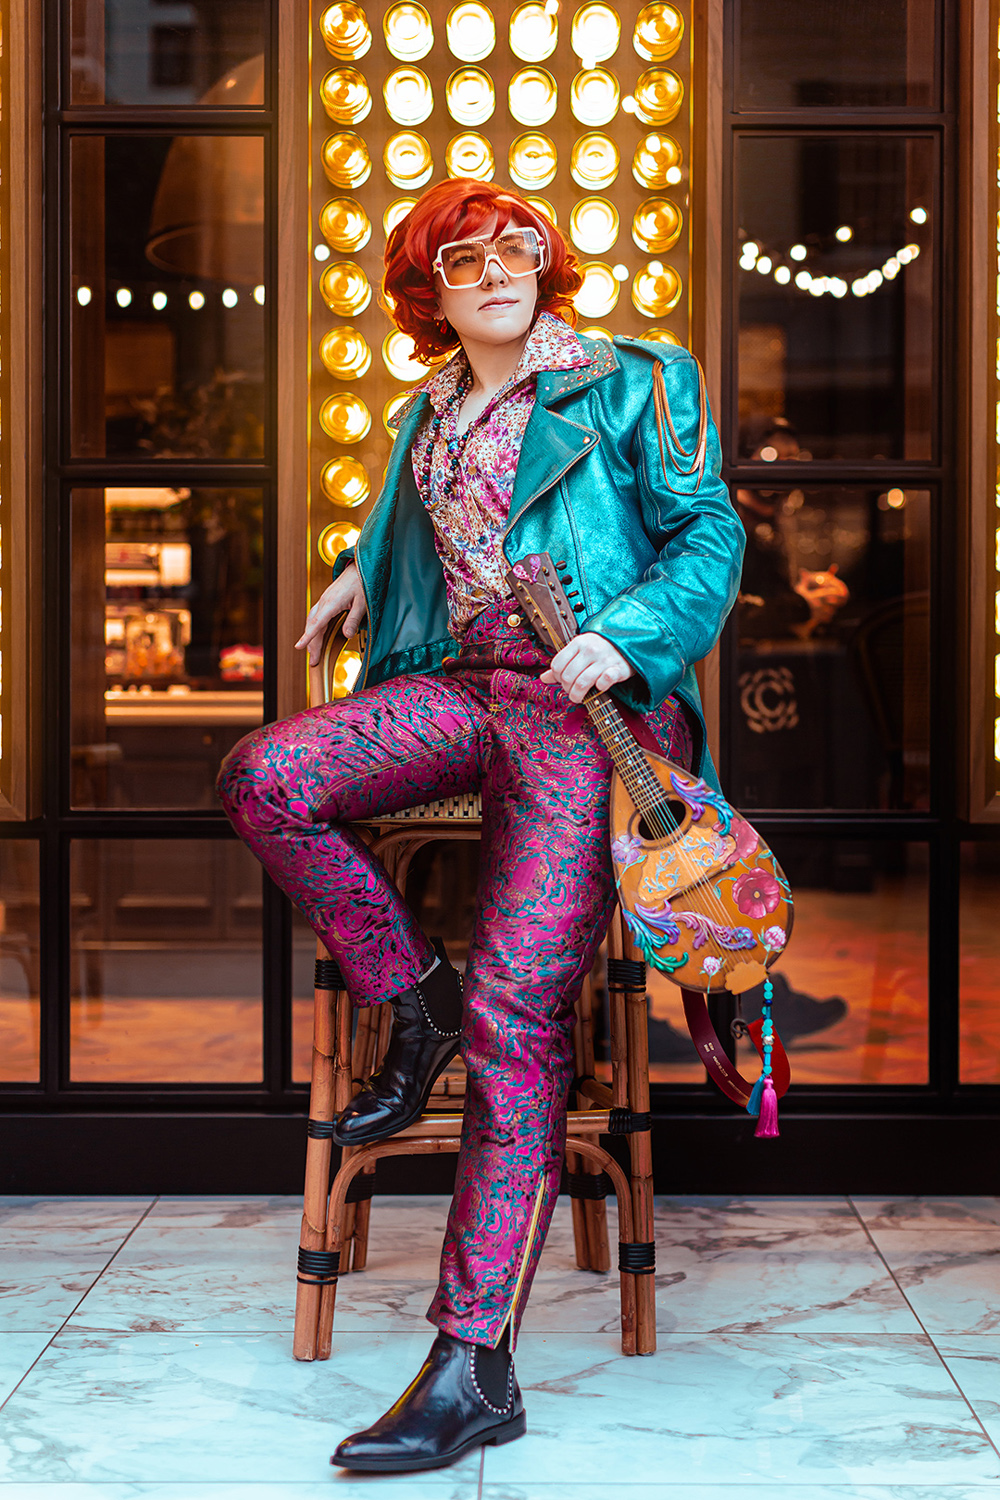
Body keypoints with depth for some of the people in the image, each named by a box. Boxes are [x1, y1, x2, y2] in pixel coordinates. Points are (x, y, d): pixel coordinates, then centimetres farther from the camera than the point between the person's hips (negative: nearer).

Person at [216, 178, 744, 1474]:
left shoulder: (632, 385, 5)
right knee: (265, 777, -20)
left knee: (517, 1008, -17)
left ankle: (475, 1366, -17)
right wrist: (366, 565, 21)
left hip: (587, 702, -6)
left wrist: (627, 637, -16)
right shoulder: (427, 418, 21)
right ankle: (413, 1002, 2)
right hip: (462, 686, 6)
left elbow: (711, 536, 1)